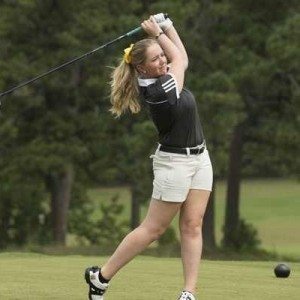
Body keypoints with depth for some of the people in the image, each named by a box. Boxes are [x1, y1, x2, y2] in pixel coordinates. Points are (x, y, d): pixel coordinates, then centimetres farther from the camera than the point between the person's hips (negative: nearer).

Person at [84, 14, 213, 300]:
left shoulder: (156, 79, 1)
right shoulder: (157, 91, -23)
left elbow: (180, 57, 15)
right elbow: (180, 58, -8)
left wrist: (166, 26, 5)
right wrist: (159, 34, 2)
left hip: (199, 158, 8)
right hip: (174, 163, -8)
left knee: (192, 226, 2)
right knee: (153, 228, -1)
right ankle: (101, 276, 10)